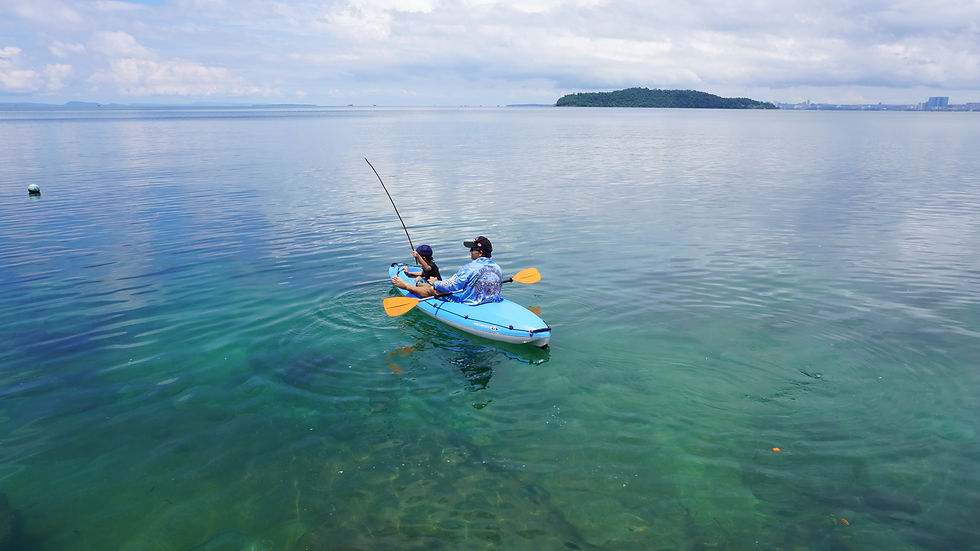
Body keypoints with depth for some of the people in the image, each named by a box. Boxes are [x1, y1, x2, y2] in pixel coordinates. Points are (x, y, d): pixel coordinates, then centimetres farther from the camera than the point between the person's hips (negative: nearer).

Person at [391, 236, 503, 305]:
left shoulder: (470, 268, -24)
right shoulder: (497, 268, -1)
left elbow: (450, 285, -18)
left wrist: (435, 284, 3)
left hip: (469, 304, -8)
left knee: (432, 290, 11)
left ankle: (406, 286, 35)